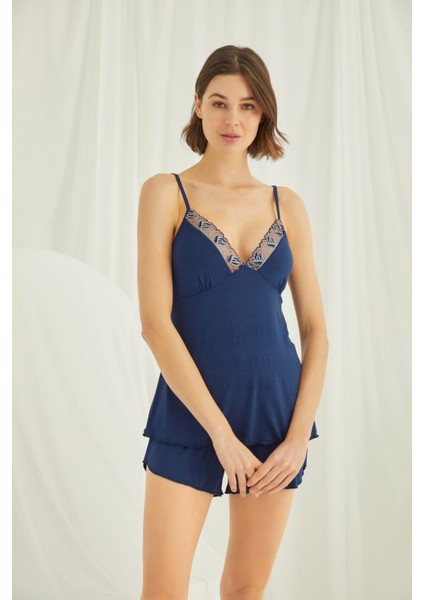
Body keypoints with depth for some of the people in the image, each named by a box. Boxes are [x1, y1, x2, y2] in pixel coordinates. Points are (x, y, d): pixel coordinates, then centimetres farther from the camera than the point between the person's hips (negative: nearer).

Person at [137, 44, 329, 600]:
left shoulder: (288, 205, 7)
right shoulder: (166, 192, -2)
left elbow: (315, 328, 6)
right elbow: (155, 321, -11)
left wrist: (299, 434, -5)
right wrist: (220, 432, -14)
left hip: (277, 409, 3)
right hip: (189, 413, -3)